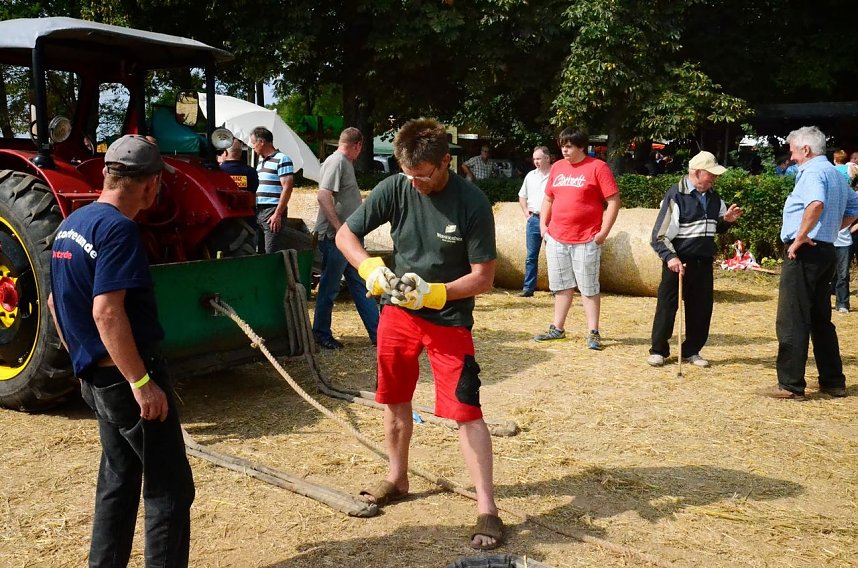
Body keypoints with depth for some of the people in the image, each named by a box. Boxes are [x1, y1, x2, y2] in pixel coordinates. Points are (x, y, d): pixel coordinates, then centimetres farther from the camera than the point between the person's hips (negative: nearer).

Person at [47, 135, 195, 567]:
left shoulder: (71, 224, 10)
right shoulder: (118, 228, -19)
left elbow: (55, 302, 18)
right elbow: (106, 312, -27)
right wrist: (141, 382, -25)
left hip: (96, 376, 10)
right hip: (125, 376, -10)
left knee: (118, 481, 20)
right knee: (169, 489, -1)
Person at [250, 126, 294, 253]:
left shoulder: (282, 159, -6)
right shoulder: (261, 161, 19)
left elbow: (287, 188, -13)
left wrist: (278, 214, -18)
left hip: (273, 213, -8)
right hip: (258, 213, 8)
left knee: (272, 254, -10)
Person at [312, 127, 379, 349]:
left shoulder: (345, 163, 16)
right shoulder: (336, 162, -14)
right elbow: (323, 196, -24)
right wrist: (339, 228, -24)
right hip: (335, 238, -10)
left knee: (361, 285, 11)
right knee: (329, 287, 2)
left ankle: (377, 333, 15)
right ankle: (321, 333, 15)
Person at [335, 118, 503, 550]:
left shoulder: (473, 204, -19)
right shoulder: (394, 189, -10)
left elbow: (483, 277, -16)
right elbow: (345, 234, -2)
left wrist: (433, 293, -29)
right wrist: (371, 268, -20)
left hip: (449, 318, -4)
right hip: (398, 311, 4)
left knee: (466, 411, -8)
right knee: (395, 400, 15)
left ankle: (486, 507, 1)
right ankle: (397, 479, 37)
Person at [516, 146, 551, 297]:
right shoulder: (530, 176, 12)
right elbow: (522, 196, 23)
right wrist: (526, 212, 11)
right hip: (533, 220, 5)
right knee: (531, 256, 6)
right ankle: (528, 288, 10)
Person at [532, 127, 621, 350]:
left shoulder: (597, 167, -7)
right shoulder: (557, 167, 11)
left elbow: (613, 201, -9)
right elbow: (548, 199, 20)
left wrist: (604, 232, -13)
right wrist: (543, 224, 9)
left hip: (586, 240, -5)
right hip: (556, 239, 6)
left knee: (589, 287, 1)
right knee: (561, 286, 14)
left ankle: (593, 333, 9)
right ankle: (557, 328, 23)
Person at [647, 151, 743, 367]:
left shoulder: (713, 197, 9)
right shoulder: (676, 195, -11)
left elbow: (717, 228, 22)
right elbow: (660, 234, -13)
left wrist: (727, 220, 0)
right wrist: (670, 257, -26)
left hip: (704, 263, 6)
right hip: (678, 262, -6)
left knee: (701, 309, 9)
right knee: (667, 306, 2)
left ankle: (692, 351, 23)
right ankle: (658, 350, 15)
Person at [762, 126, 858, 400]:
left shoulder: (812, 171, -12)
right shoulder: (836, 173, 18)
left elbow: (816, 203, -31)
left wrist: (801, 236, -22)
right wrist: (831, 229, 18)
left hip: (805, 252, -10)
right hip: (826, 251, 10)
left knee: (792, 321, -5)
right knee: (821, 319, 16)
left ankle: (791, 385, -1)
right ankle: (833, 381, 22)